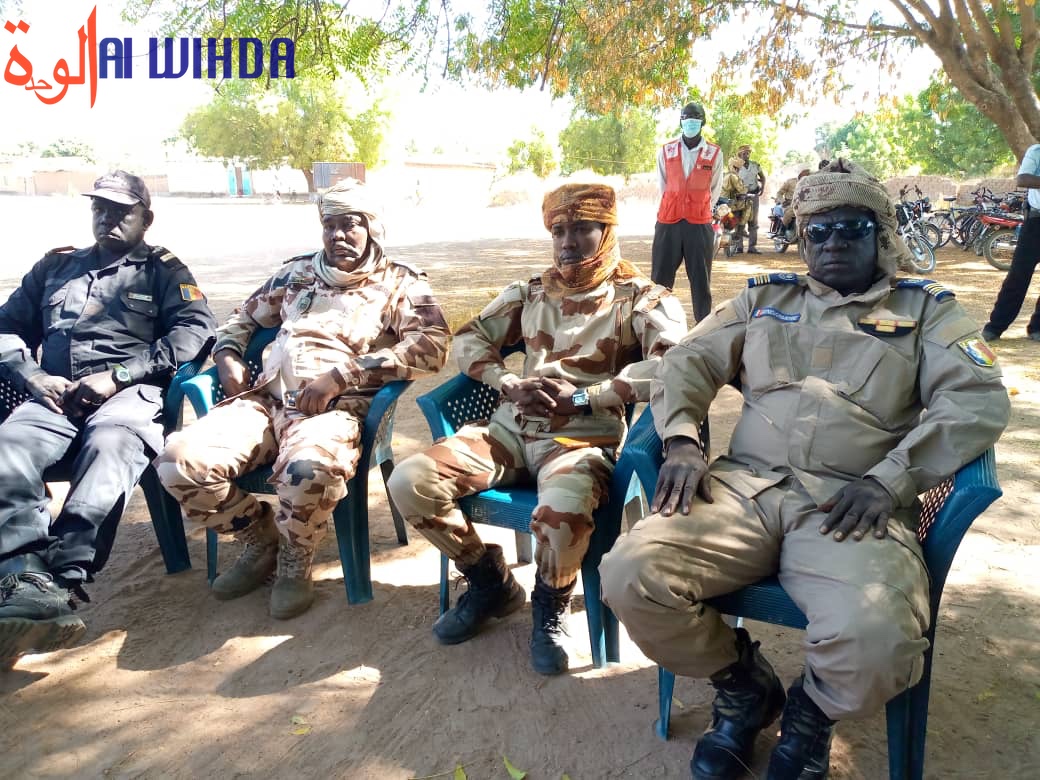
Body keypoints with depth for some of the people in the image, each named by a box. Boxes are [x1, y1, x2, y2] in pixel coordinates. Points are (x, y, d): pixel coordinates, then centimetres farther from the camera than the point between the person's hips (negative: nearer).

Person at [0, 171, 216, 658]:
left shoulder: (164, 270, 18)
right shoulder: (55, 266, 30)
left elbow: (195, 330, 1)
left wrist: (117, 375, -9)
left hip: (131, 393, -3)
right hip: (55, 396, 3)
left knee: (111, 444, -38)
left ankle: (56, 580, -47)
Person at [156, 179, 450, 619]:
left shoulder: (399, 283, 7)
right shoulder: (296, 272, 22)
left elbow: (431, 345, -10)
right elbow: (244, 319, 34)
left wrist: (341, 375, -17)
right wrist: (227, 357, 9)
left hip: (337, 407, -5)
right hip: (266, 400, 5)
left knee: (309, 468, -39)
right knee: (180, 460, -20)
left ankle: (294, 560, -4)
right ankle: (261, 540, 7)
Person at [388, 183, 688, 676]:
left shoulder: (641, 298, 2)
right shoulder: (530, 293, 18)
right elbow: (469, 338, 14)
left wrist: (581, 398, -19)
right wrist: (510, 385, -5)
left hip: (586, 437, -4)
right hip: (513, 428, 5)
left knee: (563, 511, -39)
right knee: (409, 481, -16)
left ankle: (550, 607, -1)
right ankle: (490, 582, 9)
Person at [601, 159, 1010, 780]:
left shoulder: (927, 308, 16)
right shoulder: (764, 298, 23)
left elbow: (981, 400, 1)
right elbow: (688, 362, 16)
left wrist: (888, 479, -12)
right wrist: (682, 442, -4)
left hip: (855, 507, -2)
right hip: (745, 488, 3)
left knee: (877, 644, -33)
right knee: (631, 576, -22)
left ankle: (813, 710, 9)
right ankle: (744, 684, 10)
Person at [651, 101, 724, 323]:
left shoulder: (714, 154, 1)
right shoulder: (665, 151, 5)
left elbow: (714, 190, 13)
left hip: (700, 224, -1)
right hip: (668, 223, 1)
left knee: (701, 281, 4)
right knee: (660, 280, 3)